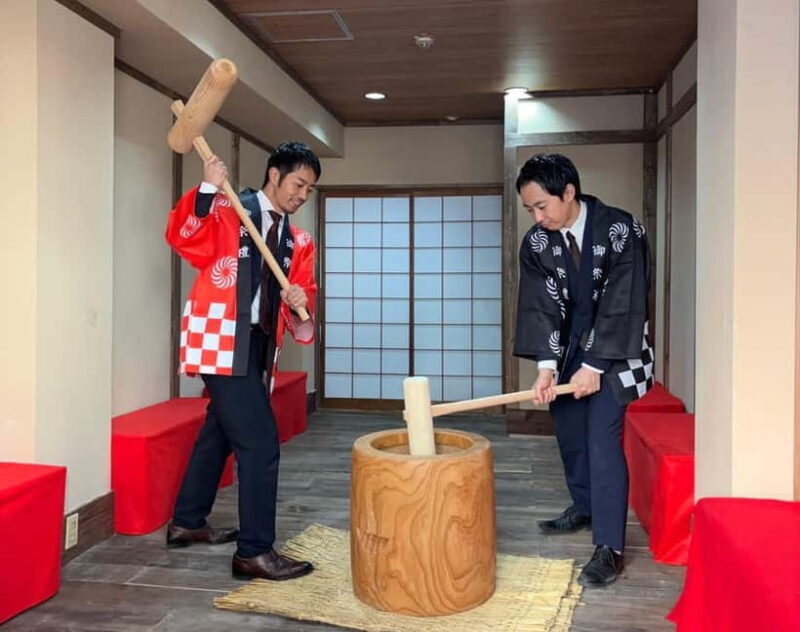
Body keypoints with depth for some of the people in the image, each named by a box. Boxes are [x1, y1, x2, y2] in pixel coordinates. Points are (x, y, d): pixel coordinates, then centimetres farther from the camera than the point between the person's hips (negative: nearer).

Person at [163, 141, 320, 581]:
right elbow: (183, 238, -19)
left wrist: (300, 306, -14)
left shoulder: (298, 243, 14)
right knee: (259, 442, -12)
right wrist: (207, 189, -30)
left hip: (256, 346, 8)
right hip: (220, 342, -8)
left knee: (219, 433, 19)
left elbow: (303, 294, 8)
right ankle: (255, 552, -3)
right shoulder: (226, 212, -4)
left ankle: (186, 523, 36)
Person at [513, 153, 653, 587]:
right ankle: (584, 508, 34)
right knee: (568, 431, 12)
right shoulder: (536, 243, -7)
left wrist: (594, 366, -22)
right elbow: (539, 306, -10)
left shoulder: (621, 231, -20)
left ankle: (610, 547, -7)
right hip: (568, 345, 5)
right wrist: (546, 365, -22)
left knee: (602, 438, -13)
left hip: (613, 349, -5)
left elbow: (621, 305, -21)